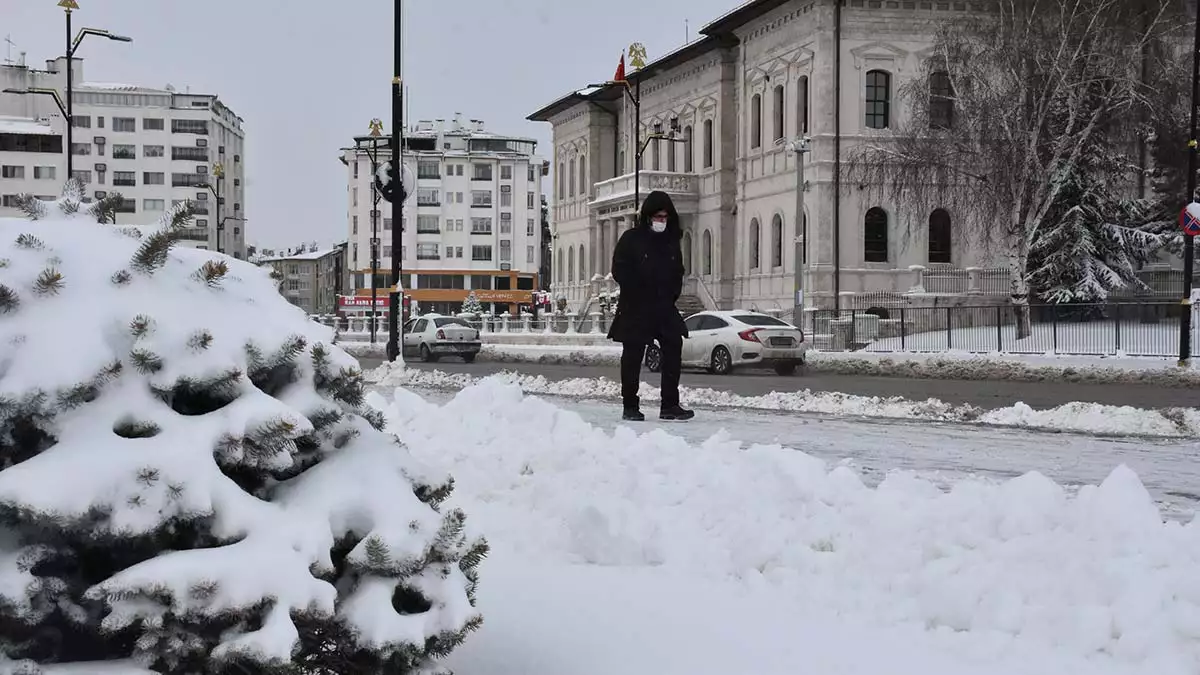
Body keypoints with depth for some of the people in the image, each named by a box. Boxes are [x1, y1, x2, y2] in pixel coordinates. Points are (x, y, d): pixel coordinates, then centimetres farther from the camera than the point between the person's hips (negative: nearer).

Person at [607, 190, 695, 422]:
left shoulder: (672, 241, 12)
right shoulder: (631, 239, -2)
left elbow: (678, 272, 19)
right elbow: (619, 271, -6)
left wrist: (672, 294, 4)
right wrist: (639, 292, -12)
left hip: (664, 307, 4)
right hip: (635, 309, -4)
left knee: (673, 351, -3)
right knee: (632, 356, 0)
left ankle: (670, 405, 1)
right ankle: (630, 407, 6)